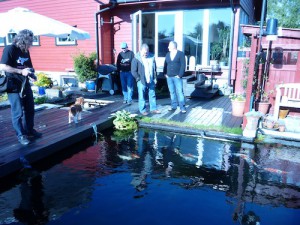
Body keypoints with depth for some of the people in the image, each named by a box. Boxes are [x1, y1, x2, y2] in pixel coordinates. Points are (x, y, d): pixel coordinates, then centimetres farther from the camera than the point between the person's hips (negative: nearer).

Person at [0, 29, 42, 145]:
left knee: (30, 109, 14)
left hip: (26, 85, 7)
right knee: (18, 112, 0)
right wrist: (21, 71, -24)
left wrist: (31, 74, -2)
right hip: (14, 86, -7)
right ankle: (21, 135, 13)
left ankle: (29, 130, 30)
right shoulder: (10, 49, -12)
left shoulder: (26, 51, 9)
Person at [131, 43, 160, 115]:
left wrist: (155, 78, 9)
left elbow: (155, 68, 14)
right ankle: (143, 110, 15)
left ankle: (153, 109, 24)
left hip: (151, 81, 4)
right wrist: (139, 79, -10)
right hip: (142, 82, -4)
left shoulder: (152, 57, 6)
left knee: (152, 95, 12)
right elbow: (133, 71, -7)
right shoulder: (136, 59, -7)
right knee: (142, 96, 4)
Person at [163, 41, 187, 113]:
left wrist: (180, 75, -13)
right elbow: (165, 64, 16)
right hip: (169, 77, 5)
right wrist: (165, 73, 3)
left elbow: (183, 65, -7)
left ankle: (182, 107, -3)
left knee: (179, 92, -7)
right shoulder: (168, 54, 15)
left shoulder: (181, 54, -1)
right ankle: (173, 106, 18)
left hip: (177, 77, -5)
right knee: (172, 92, 9)